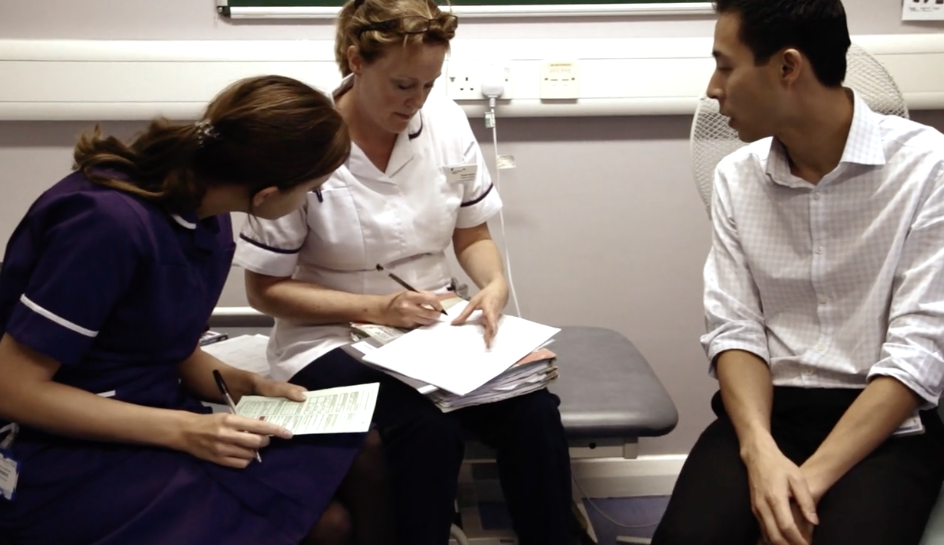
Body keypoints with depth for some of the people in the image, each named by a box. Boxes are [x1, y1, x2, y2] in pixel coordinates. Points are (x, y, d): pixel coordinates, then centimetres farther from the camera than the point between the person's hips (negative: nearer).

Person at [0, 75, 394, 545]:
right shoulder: (110, 221, -25)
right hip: (66, 462, -8)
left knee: (361, 455, -8)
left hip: (149, 426, 8)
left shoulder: (209, 222, 1)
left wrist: (243, 385, -8)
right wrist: (181, 430, -23)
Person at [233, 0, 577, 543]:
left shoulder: (447, 121, -4)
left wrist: (496, 285, -14)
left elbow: (473, 235, 8)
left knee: (532, 409, -22)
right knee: (429, 429, -31)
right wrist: (375, 309, -20)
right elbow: (265, 289, -9)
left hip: (434, 326, 4)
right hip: (332, 338, -3)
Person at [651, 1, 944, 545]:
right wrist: (760, 453, -17)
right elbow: (735, 330, 0)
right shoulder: (735, 178, 3)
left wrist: (814, 476, -21)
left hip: (887, 422, -2)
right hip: (767, 411, 3)